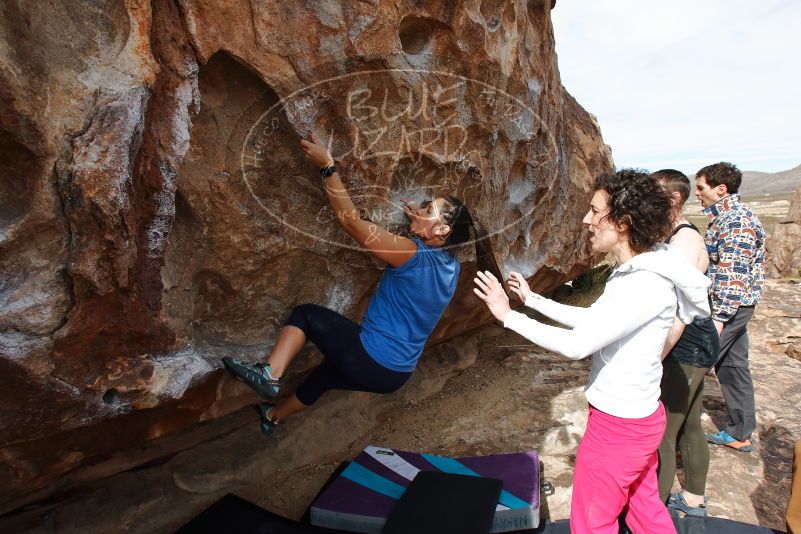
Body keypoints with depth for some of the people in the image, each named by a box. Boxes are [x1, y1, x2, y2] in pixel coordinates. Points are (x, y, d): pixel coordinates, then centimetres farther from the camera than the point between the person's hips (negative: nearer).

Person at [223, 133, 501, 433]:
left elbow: (351, 221, -22)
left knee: (305, 314, 8)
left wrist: (327, 166, -17)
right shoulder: (451, 267, 0)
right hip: (397, 374, 8)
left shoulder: (412, 253, -22)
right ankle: (275, 416, 53)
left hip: (371, 363, -8)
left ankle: (270, 374, -2)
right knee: (325, 373, 33)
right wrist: (417, 223, 11)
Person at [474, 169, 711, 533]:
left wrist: (508, 316, -22)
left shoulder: (647, 285, -28)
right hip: (636, 415, 9)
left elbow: (577, 345, -31)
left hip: (619, 424, -9)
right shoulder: (633, 272, 3)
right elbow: (592, 321, 12)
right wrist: (532, 299, 12)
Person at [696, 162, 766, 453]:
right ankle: (740, 434, 30)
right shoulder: (725, 216, 13)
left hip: (729, 307, -10)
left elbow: (733, 274, -25)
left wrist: (719, 316, -25)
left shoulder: (737, 221, -19)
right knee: (732, 366, 17)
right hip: (731, 307, 10)